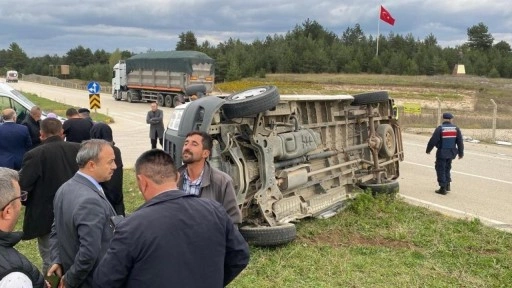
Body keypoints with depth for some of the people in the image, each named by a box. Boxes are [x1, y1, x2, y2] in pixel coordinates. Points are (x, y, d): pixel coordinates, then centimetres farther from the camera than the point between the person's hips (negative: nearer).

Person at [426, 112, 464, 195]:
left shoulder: (440, 128, -13)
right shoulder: (456, 129, 2)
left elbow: (433, 141, -13)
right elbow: (460, 142, 5)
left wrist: (428, 150, 1)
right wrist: (461, 153, 14)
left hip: (442, 152, -5)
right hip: (451, 153, 5)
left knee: (441, 169, 3)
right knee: (447, 168, 23)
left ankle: (443, 188, 2)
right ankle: (447, 185, 25)